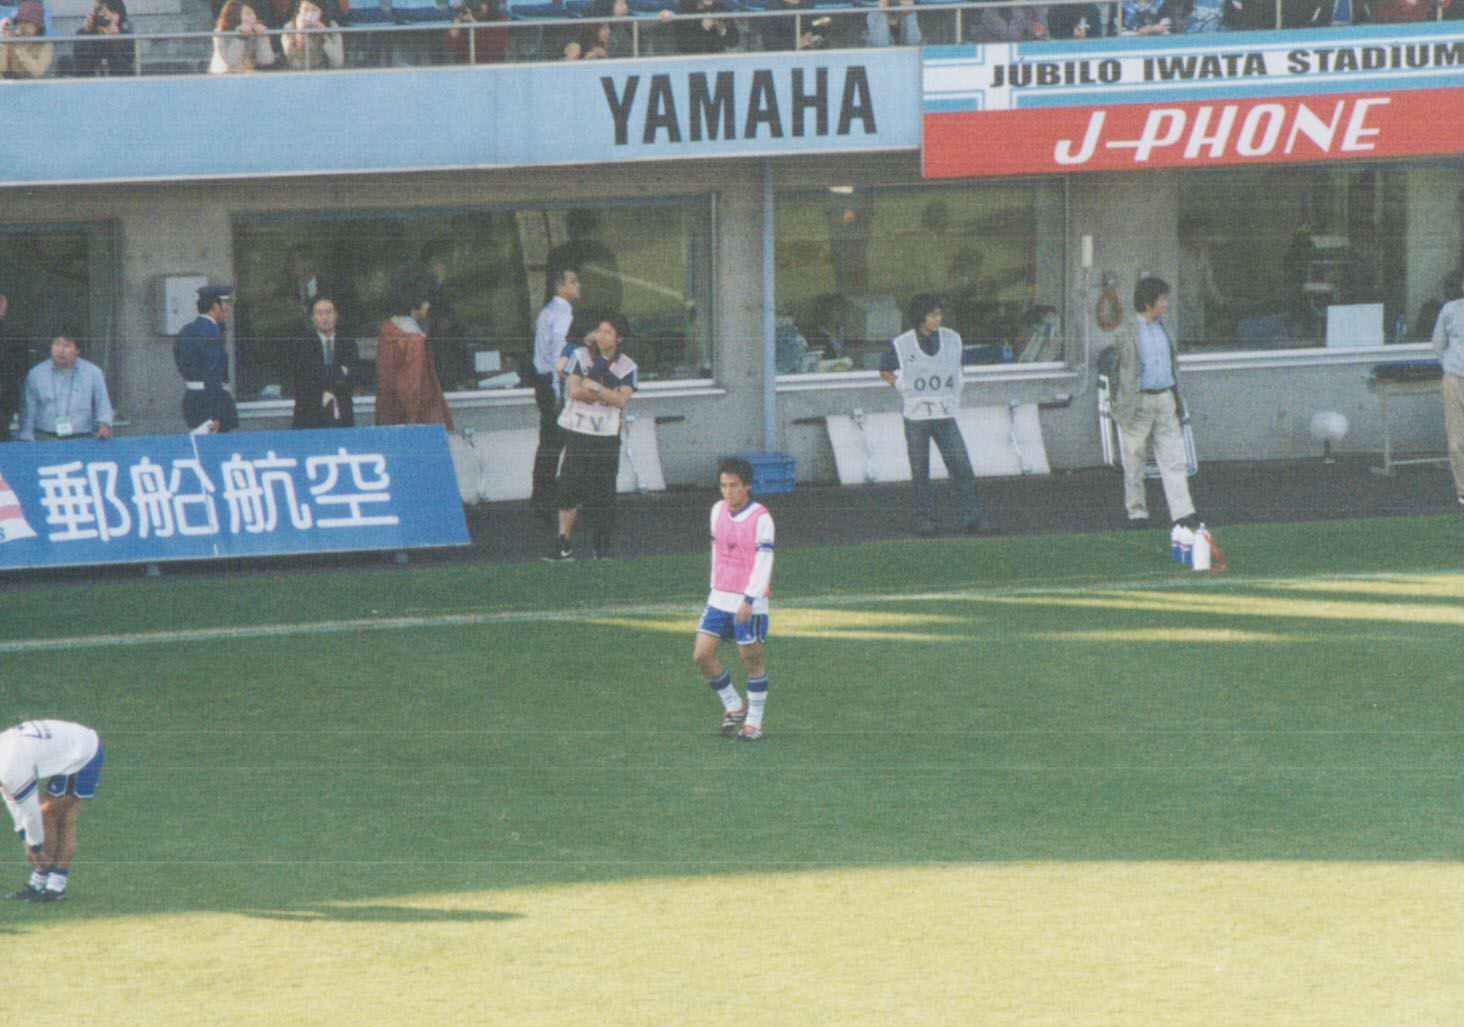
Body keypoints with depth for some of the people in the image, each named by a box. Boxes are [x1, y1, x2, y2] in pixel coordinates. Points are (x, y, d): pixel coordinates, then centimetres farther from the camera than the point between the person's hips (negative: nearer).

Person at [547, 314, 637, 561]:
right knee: (570, 487, -4)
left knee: (603, 492, 0)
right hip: (577, 432, -1)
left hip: (607, 437, 1)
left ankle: (602, 546, 9)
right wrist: (608, 396, -9)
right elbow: (574, 390, -9)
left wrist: (595, 387, -15)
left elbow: (622, 399, -9)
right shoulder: (581, 356, 2)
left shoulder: (627, 367, 4)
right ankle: (563, 544, 0)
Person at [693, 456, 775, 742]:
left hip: (749, 603, -6)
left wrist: (749, 600, -21)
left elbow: (764, 561, -14)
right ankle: (734, 707, 18)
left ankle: (754, 721, 14)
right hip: (720, 598, 6)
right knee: (702, 655, 0)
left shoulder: (760, 518, -11)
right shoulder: (718, 511, 8)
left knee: (752, 660, 1)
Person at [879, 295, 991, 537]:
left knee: (961, 466, -7)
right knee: (920, 469, 2)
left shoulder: (952, 340, 4)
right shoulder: (902, 345, -5)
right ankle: (924, 518, 12)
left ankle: (973, 517, -4)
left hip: (945, 414, 2)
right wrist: (902, 388, -2)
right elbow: (885, 370, 10)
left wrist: (955, 394, 11)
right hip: (915, 415, -2)